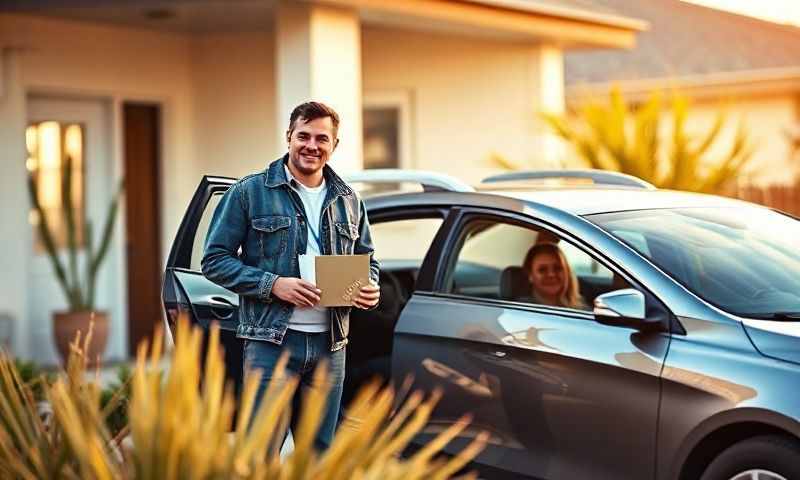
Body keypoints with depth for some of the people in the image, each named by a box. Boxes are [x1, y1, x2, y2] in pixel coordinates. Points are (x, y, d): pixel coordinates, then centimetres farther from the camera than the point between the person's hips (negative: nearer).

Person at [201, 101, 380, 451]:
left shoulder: (348, 201, 13)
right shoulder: (250, 192, -2)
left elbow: (367, 260, 23)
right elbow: (214, 260, -3)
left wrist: (370, 289, -1)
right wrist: (272, 285, -16)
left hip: (330, 345, 5)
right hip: (271, 343, -5)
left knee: (320, 454, 13)